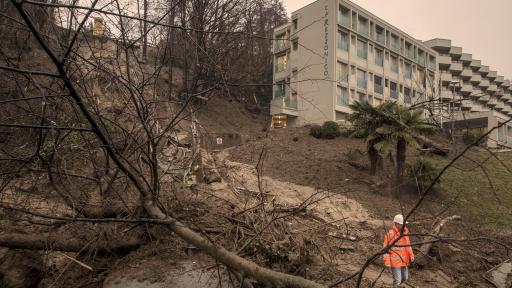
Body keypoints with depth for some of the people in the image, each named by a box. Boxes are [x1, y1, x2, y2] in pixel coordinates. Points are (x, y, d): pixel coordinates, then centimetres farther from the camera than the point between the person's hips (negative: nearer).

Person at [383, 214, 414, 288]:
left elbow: (407, 245, 16)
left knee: (405, 278, 20)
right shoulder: (390, 234, -17)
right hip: (395, 261, -7)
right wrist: (387, 261, -17)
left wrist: (411, 255, 2)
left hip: (404, 260, 7)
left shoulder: (405, 232, 4)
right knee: (397, 280, -5)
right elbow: (386, 248, -13)